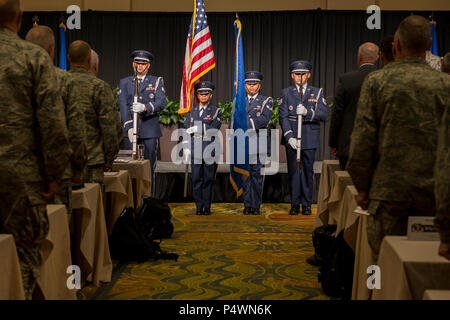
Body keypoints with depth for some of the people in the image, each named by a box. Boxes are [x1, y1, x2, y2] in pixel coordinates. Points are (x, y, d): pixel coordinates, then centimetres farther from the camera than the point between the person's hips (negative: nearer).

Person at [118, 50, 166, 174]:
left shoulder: (157, 81, 11)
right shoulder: (124, 82, 12)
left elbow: (161, 103, -5)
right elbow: (123, 106, 0)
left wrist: (145, 107, -24)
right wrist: (129, 127, -15)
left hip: (150, 130, 0)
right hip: (131, 129, 0)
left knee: (150, 164, -1)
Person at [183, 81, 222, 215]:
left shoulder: (216, 111, 6)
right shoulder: (191, 111, 13)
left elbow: (214, 129, -7)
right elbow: (186, 130, 11)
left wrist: (197, 128, -10)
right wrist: (186, 147, 3)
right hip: (195, 150, 2)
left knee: (209, 179, 1)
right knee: (196, 179, 0)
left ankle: (207, 207, 9)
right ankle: (199, 207, 8)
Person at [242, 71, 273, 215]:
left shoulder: (266, 101, 7)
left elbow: (265, 119, -10)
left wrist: (245, 124, -15)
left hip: (258, 143, -2)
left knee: (257, 175, -1)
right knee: (245, 175, 2)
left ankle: (256, 206, 5)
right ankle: (247, 205, 9)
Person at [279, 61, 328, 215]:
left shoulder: (317, 92, 8)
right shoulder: (286, 93, 9)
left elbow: (323, 114, -4)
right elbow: (283, 117, 0)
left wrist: (307, 112, -22)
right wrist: (289, 136, -14)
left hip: (309, 139, 0)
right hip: (291, 139, 0)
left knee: (308, 171, 2)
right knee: (294, 171, 3)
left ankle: (306, 204, 11)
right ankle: (295, 204, 12)